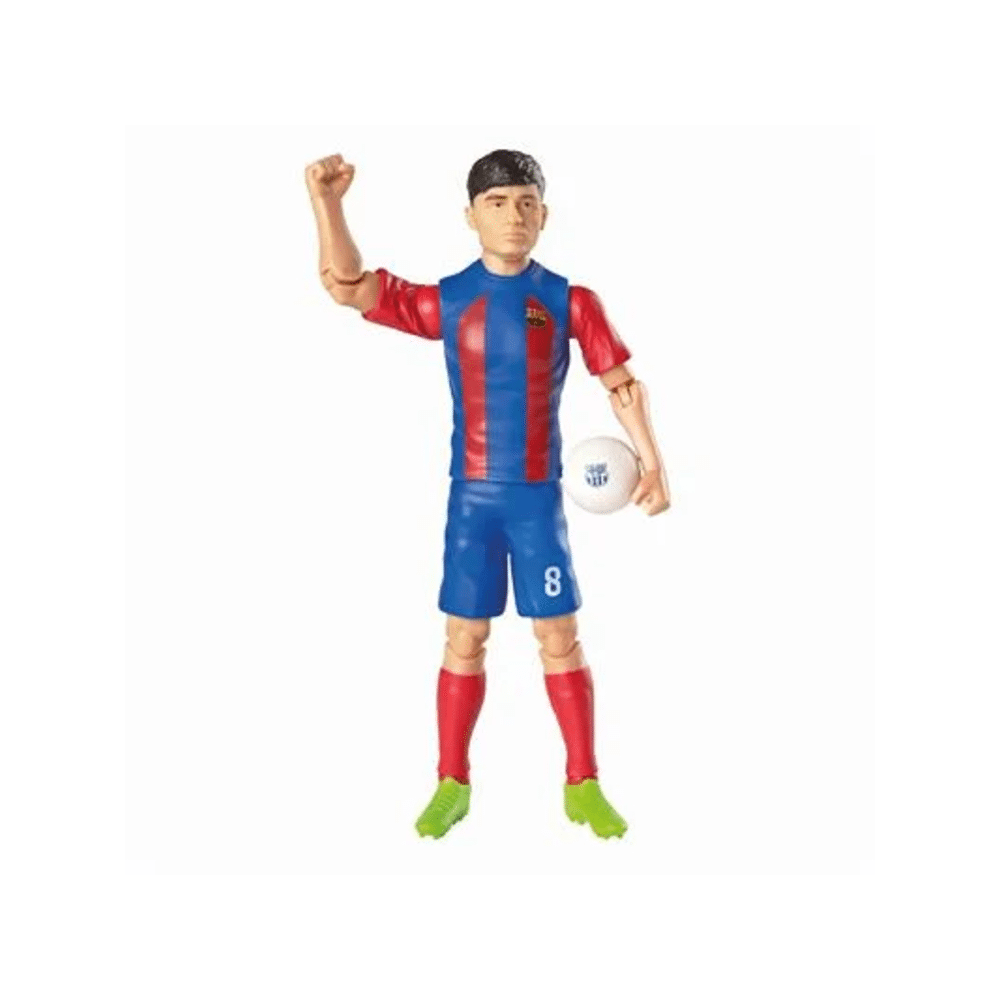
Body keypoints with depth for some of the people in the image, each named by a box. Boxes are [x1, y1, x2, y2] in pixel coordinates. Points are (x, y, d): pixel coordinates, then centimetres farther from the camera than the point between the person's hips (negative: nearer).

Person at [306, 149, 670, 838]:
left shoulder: (569, 301, -1)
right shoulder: (445, 301, 0)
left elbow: (623, 384, 3)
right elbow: (348, 286, -6)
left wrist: (653, 464, -5)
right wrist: (327, 202, -18)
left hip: (539, 497, 0)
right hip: (471, 497, 0)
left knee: (560, 636, 3)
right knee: (464, 638, 5)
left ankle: (584, 786, 13)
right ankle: (452, 786, 16)